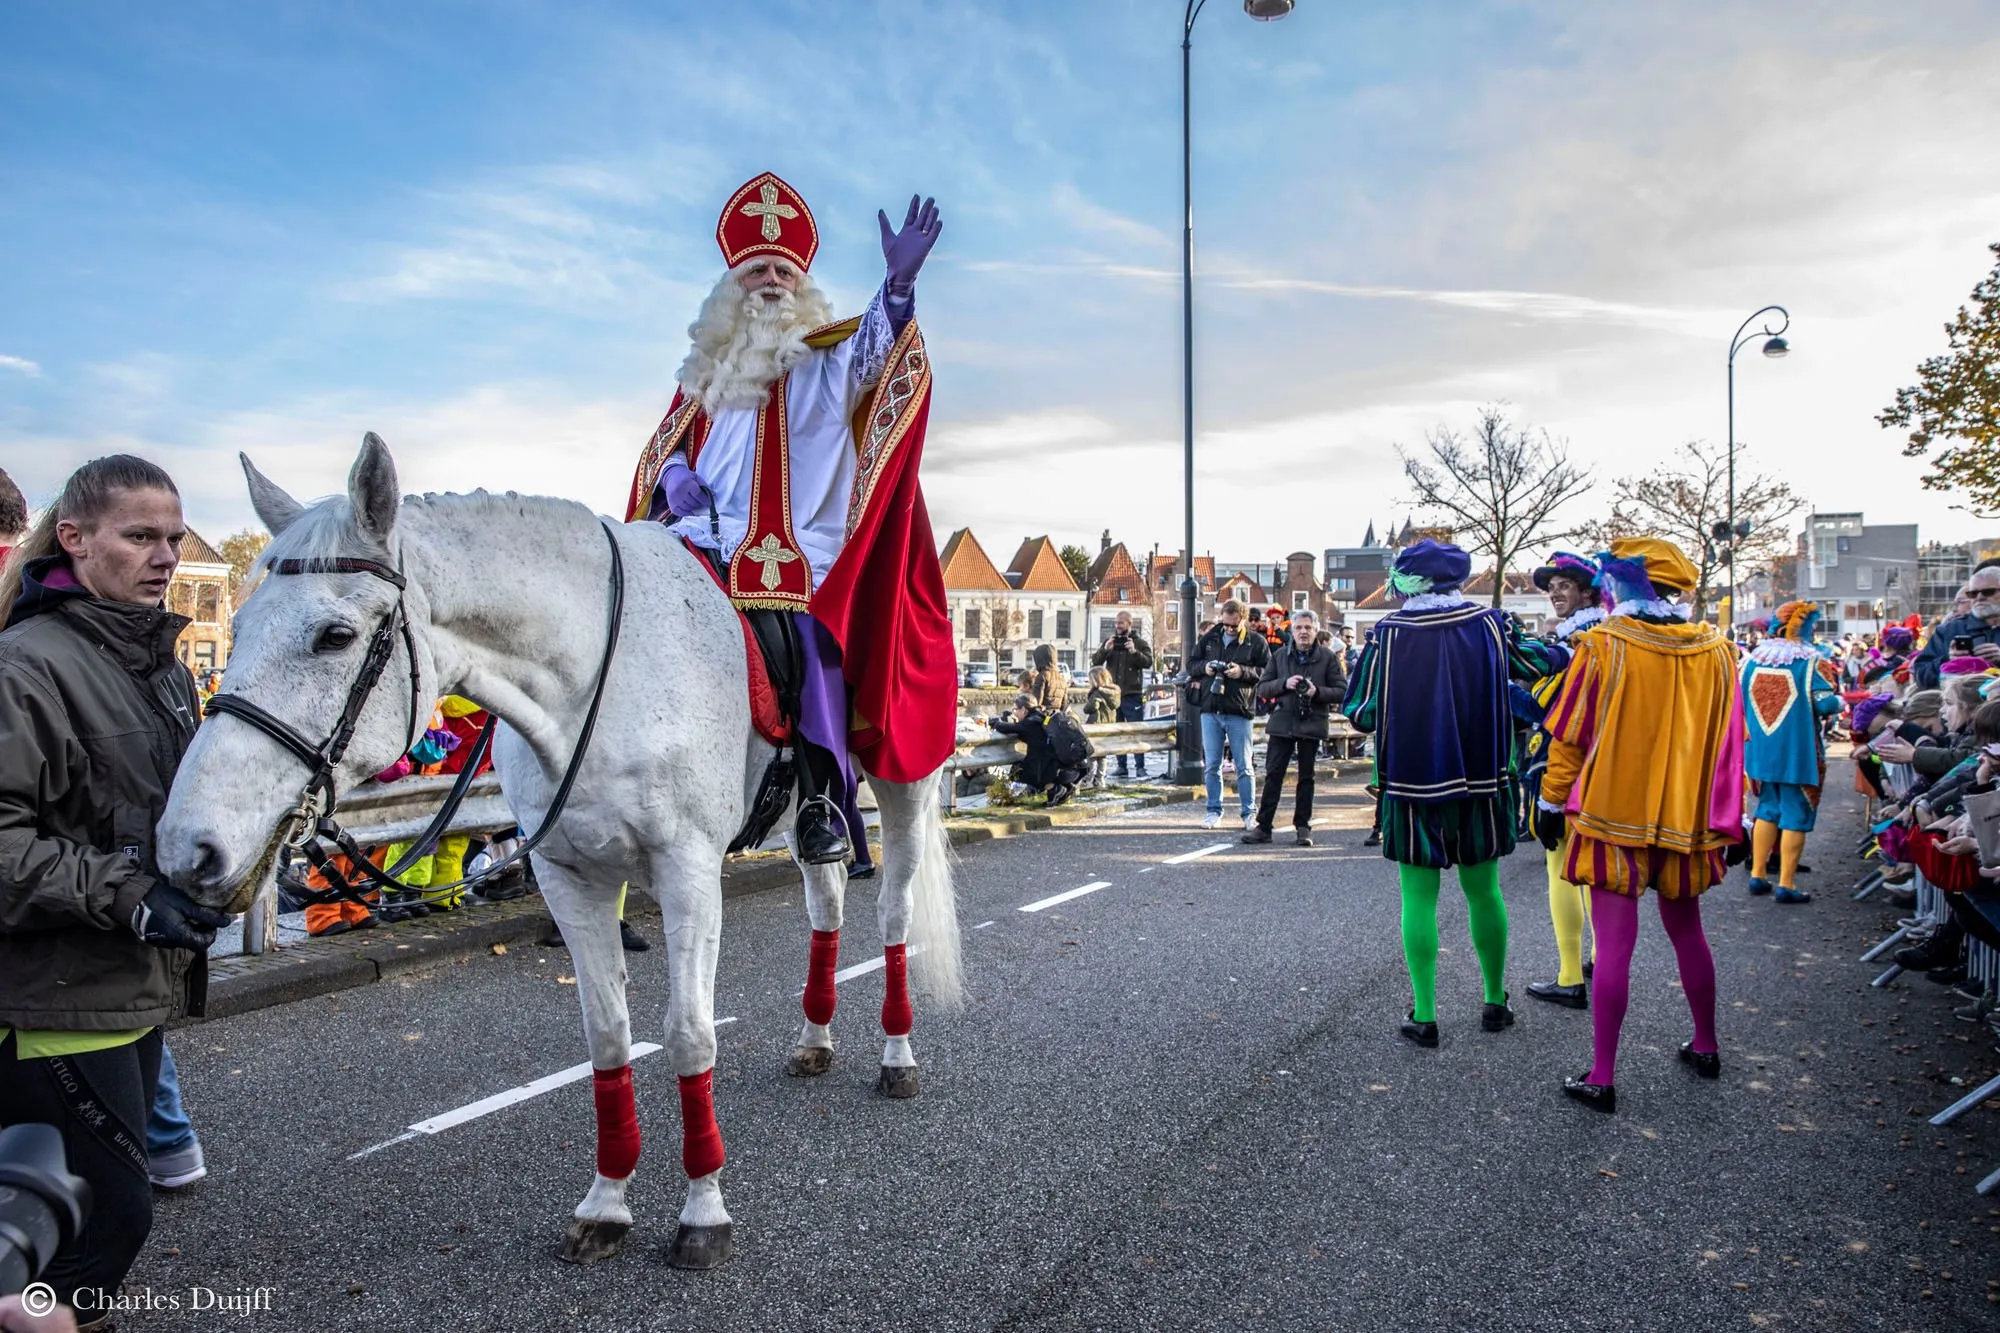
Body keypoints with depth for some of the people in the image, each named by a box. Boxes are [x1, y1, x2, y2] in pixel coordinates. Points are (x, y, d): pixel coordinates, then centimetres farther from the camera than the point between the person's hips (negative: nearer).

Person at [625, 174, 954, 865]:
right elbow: (663, 446, 28)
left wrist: (899, 283, -32)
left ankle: (825, 795, -13)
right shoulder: (706, 372, 21)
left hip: (797, 558, -4)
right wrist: (673, 477, 3)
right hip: (707, 544, 4)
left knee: (814, 653, -25)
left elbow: (877, 347, -12)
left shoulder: (828, 362, 10)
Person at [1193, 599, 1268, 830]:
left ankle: (1249, 813, 13)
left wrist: (1243, 671, -16)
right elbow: (1193, 662, 16)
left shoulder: (1256, 642, -1)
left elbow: (1267, 672, -3)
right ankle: (1214, 810, 18)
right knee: (1211, 765, 8)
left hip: (1239, 712, -3)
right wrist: (1204, 667, -5)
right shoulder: (1209, 638, 8)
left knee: (1244, 766, 4)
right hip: (1210, 710, 3)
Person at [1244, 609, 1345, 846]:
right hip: (1282, 722, 1)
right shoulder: (1280, 656, 8)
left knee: (1306, 777, 8)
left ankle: (1302, 827, 17)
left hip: (1312, 723, -1)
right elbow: (1262, 688, 5)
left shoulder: (1328, 657, 2)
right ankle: (1263, 827, 4)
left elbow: (1342, 691, -1)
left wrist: (1317, 691, -17)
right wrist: (1284, 683, -12)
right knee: (1273, 775, 0)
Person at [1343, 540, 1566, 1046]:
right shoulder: (1489, 623, -4)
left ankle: (1423, 1015, 8)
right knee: (1484, 891, 17)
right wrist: (1566, 651, 33)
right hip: (1481, 780, 3)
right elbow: (1538, 663, 12)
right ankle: (1495, 1002, 28)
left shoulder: (1389, 633, -11)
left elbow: (1361, 713, -10)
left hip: (1411, 783, -2)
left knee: (1419, 898, 6)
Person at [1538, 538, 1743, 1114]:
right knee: (1686, 931, 22)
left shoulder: (1601, 646, -11)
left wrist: (1551, 804, 4)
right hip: (1688, 821, 4)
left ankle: (1601, 1079, 3)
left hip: (1612, 816, -4)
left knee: (1614, 945, -2)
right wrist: (1733, 819, 14)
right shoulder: (1716, 651, 1)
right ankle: (1705, 1047, 37)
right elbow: (1730, 742, 6)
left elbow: (1567, 737, -7)